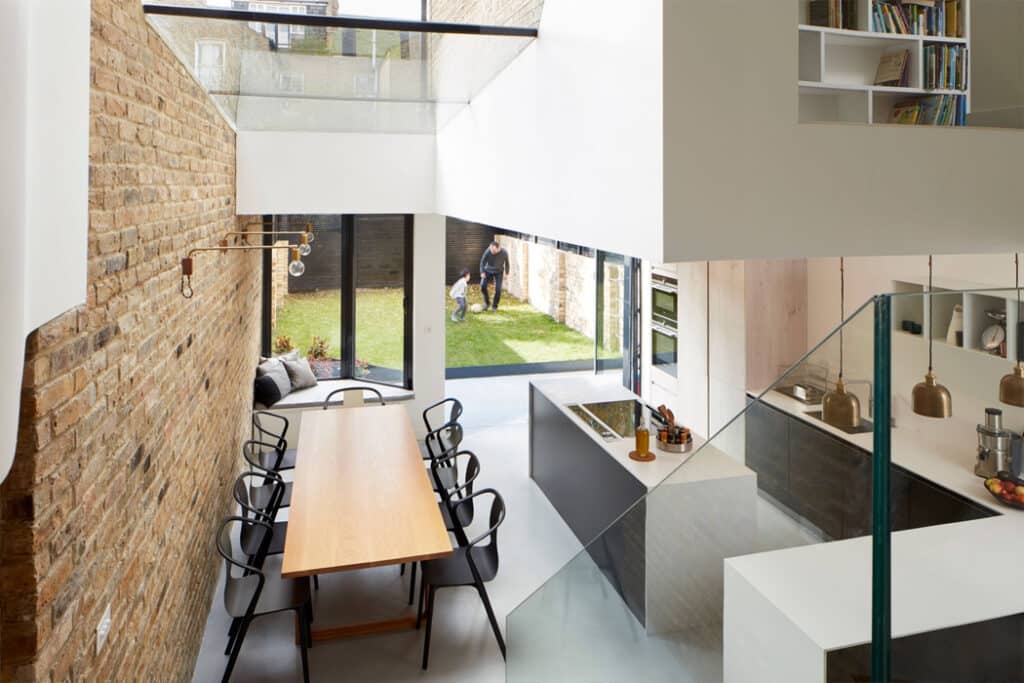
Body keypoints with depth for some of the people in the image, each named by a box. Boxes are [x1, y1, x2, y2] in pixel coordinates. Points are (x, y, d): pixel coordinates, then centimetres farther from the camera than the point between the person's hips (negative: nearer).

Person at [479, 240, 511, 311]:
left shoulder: (504, 252, -24)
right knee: (483, 286, -13)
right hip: (488, 270, 1)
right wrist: (482, 272, -17)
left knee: (498, 289, -8)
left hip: (499, 272, -1)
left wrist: (506, 273, 4)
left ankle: (495, 306, 12)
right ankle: (487, 303, 9)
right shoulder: (487, 251, -26)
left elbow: (506, 263, -5)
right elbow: (482, 261, -11)